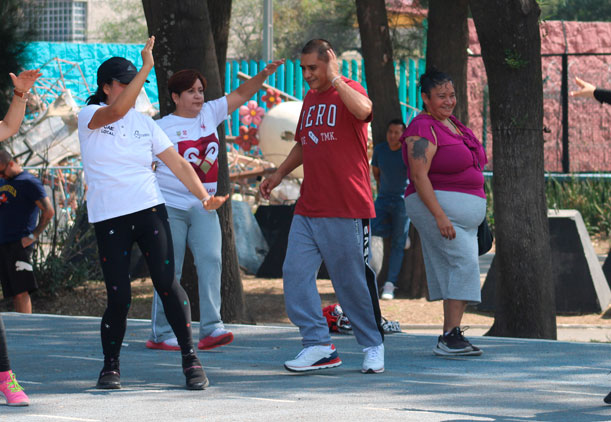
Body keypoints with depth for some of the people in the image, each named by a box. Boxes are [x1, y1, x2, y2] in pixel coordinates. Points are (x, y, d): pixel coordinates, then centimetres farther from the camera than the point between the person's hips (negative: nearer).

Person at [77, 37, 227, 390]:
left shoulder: (144, 122, 11)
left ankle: (190, 358, 1)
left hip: (150, 211, 3)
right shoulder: (90, 116, -1)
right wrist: (147, 67, -26)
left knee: (166, 282, -9)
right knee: (119, 297, -5)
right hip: (109, 218, -2)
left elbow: (178, 164, 9)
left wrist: (204, 195, -6)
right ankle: (111, 366, 14)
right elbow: (117, 110, -24)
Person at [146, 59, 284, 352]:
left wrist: (264, 74, -4)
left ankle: (211, 329, -20)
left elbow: (242, 94, 13)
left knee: (210, 260, -13)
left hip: (203, 207, 4)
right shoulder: (163, 127, -2)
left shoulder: (210, 113, 12)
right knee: (170, 270, -3)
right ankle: (161, 334, 4)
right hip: (171, 205, -4)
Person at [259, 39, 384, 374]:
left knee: (353, 279, 1)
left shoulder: (349, 92, -6)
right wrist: (279, 174, 22)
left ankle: (373, 346, 16)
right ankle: (318, 345, -1)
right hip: (308, 206, 7)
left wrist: (335, 79, -26)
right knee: (295, 274, -4)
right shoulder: (310, 99, 17)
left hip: (346, 210, -7)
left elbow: (363, 110, -32)